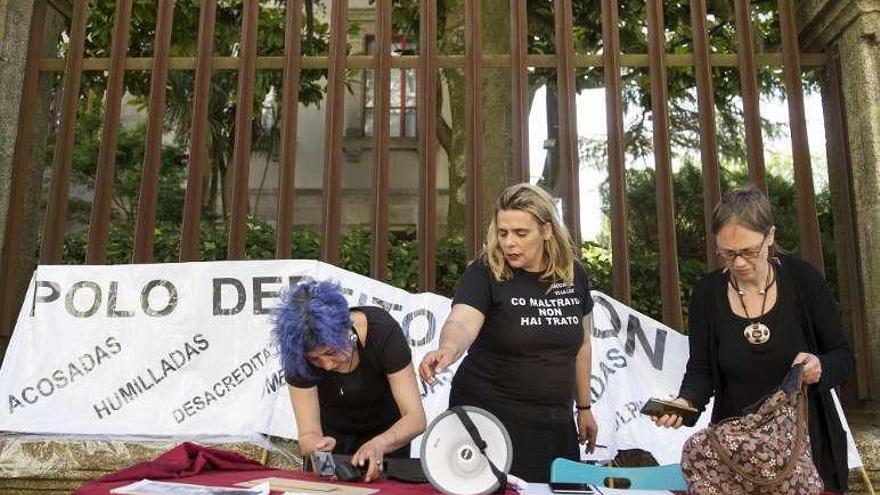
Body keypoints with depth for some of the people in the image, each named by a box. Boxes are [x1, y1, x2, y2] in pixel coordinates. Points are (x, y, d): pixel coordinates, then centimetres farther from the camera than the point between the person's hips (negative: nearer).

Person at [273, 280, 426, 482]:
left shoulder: (382, 331, -35)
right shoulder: (299, 354, -31)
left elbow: (415, 417, -35)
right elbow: (308, 434, -28)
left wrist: (379, 444, -53)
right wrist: (316, 445, -51)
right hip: (332, 433, 1)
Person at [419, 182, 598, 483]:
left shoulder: (573, 274, 2)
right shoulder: (485, 273, -10)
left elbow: (581, 344, 13)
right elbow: (461, 323, -27)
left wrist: (584, 407, 16)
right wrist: (448, 349, -49)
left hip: (556, 424, 4)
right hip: (491, 417, -4)